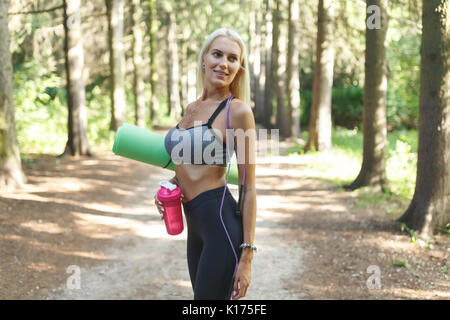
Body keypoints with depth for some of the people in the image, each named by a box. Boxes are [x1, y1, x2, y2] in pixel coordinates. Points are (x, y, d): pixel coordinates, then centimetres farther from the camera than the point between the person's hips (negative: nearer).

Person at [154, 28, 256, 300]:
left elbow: (248, 189, -10)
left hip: (222, 223, -8)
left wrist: (246, 256, -13)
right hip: (196, 226, 8)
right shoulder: (192, 108, 12)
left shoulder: (237, 111, -10)